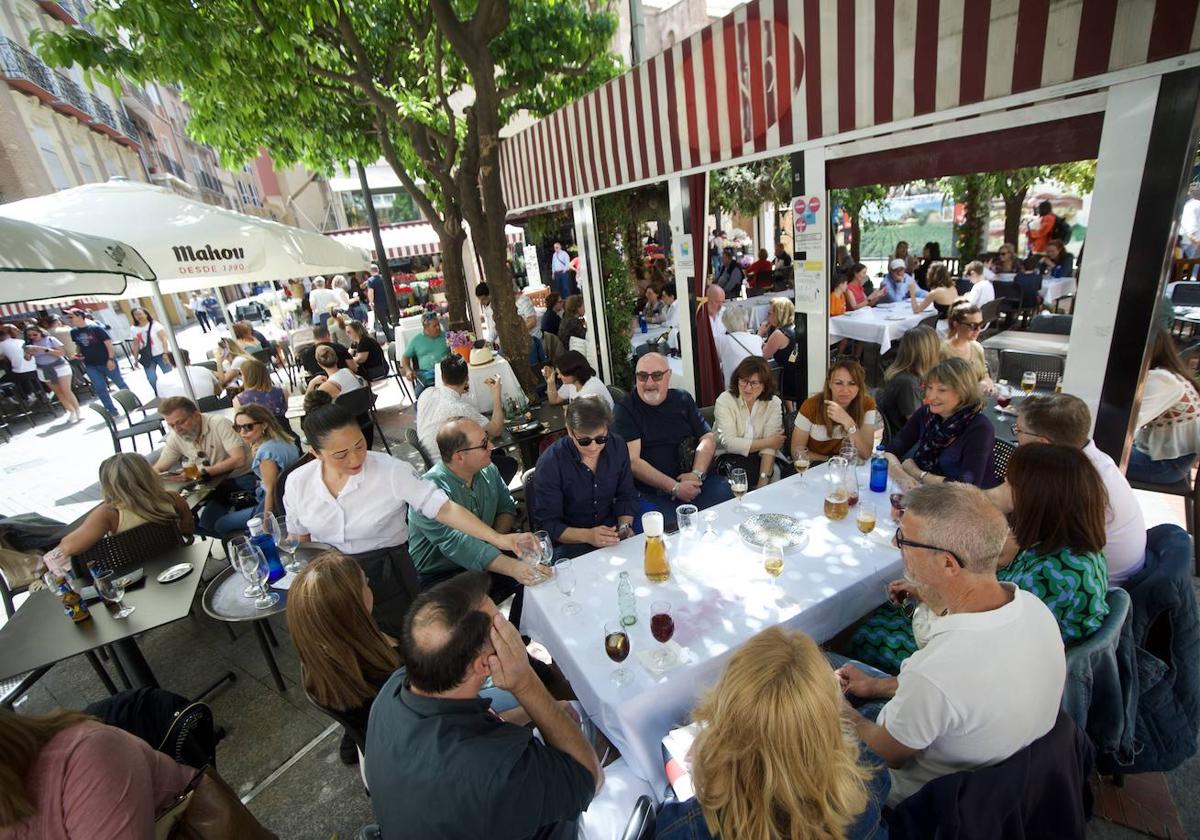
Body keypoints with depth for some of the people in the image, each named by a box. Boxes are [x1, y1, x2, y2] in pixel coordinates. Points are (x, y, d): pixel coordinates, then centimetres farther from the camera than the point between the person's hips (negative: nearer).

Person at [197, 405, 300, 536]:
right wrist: (255, 455, -1)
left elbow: (271, 491, -23)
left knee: (219, 525, 12)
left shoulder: (266, 452, -29)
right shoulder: (281, 439, -2)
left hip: (275, 505, -10)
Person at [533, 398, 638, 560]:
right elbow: (546, 523, -17)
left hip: (611, 533, 4)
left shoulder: (617, 446, -6)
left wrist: (625, 527, -14)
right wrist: (587, 536, -31)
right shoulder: (550, 463, -19)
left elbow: (626, 496, 5)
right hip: (570, 542, -4)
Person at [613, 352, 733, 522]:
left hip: (694, 481, 5)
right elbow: (632, 461, -10)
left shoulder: (683, 399, 14)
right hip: (651, 492, -5)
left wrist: (697, 473, -8)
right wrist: (674, 488, -16)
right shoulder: (625, 409, -1)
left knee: (726, 492, -19)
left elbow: (708, 437, 11)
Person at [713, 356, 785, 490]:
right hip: (727, 458, -3)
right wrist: (768, 442, -14)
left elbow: (769, 446, -12)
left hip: (758, 457, 3)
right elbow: (729, 443, -19)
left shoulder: (774, 403, -3)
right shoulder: (725, 400, -10)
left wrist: (764, 479, -25)